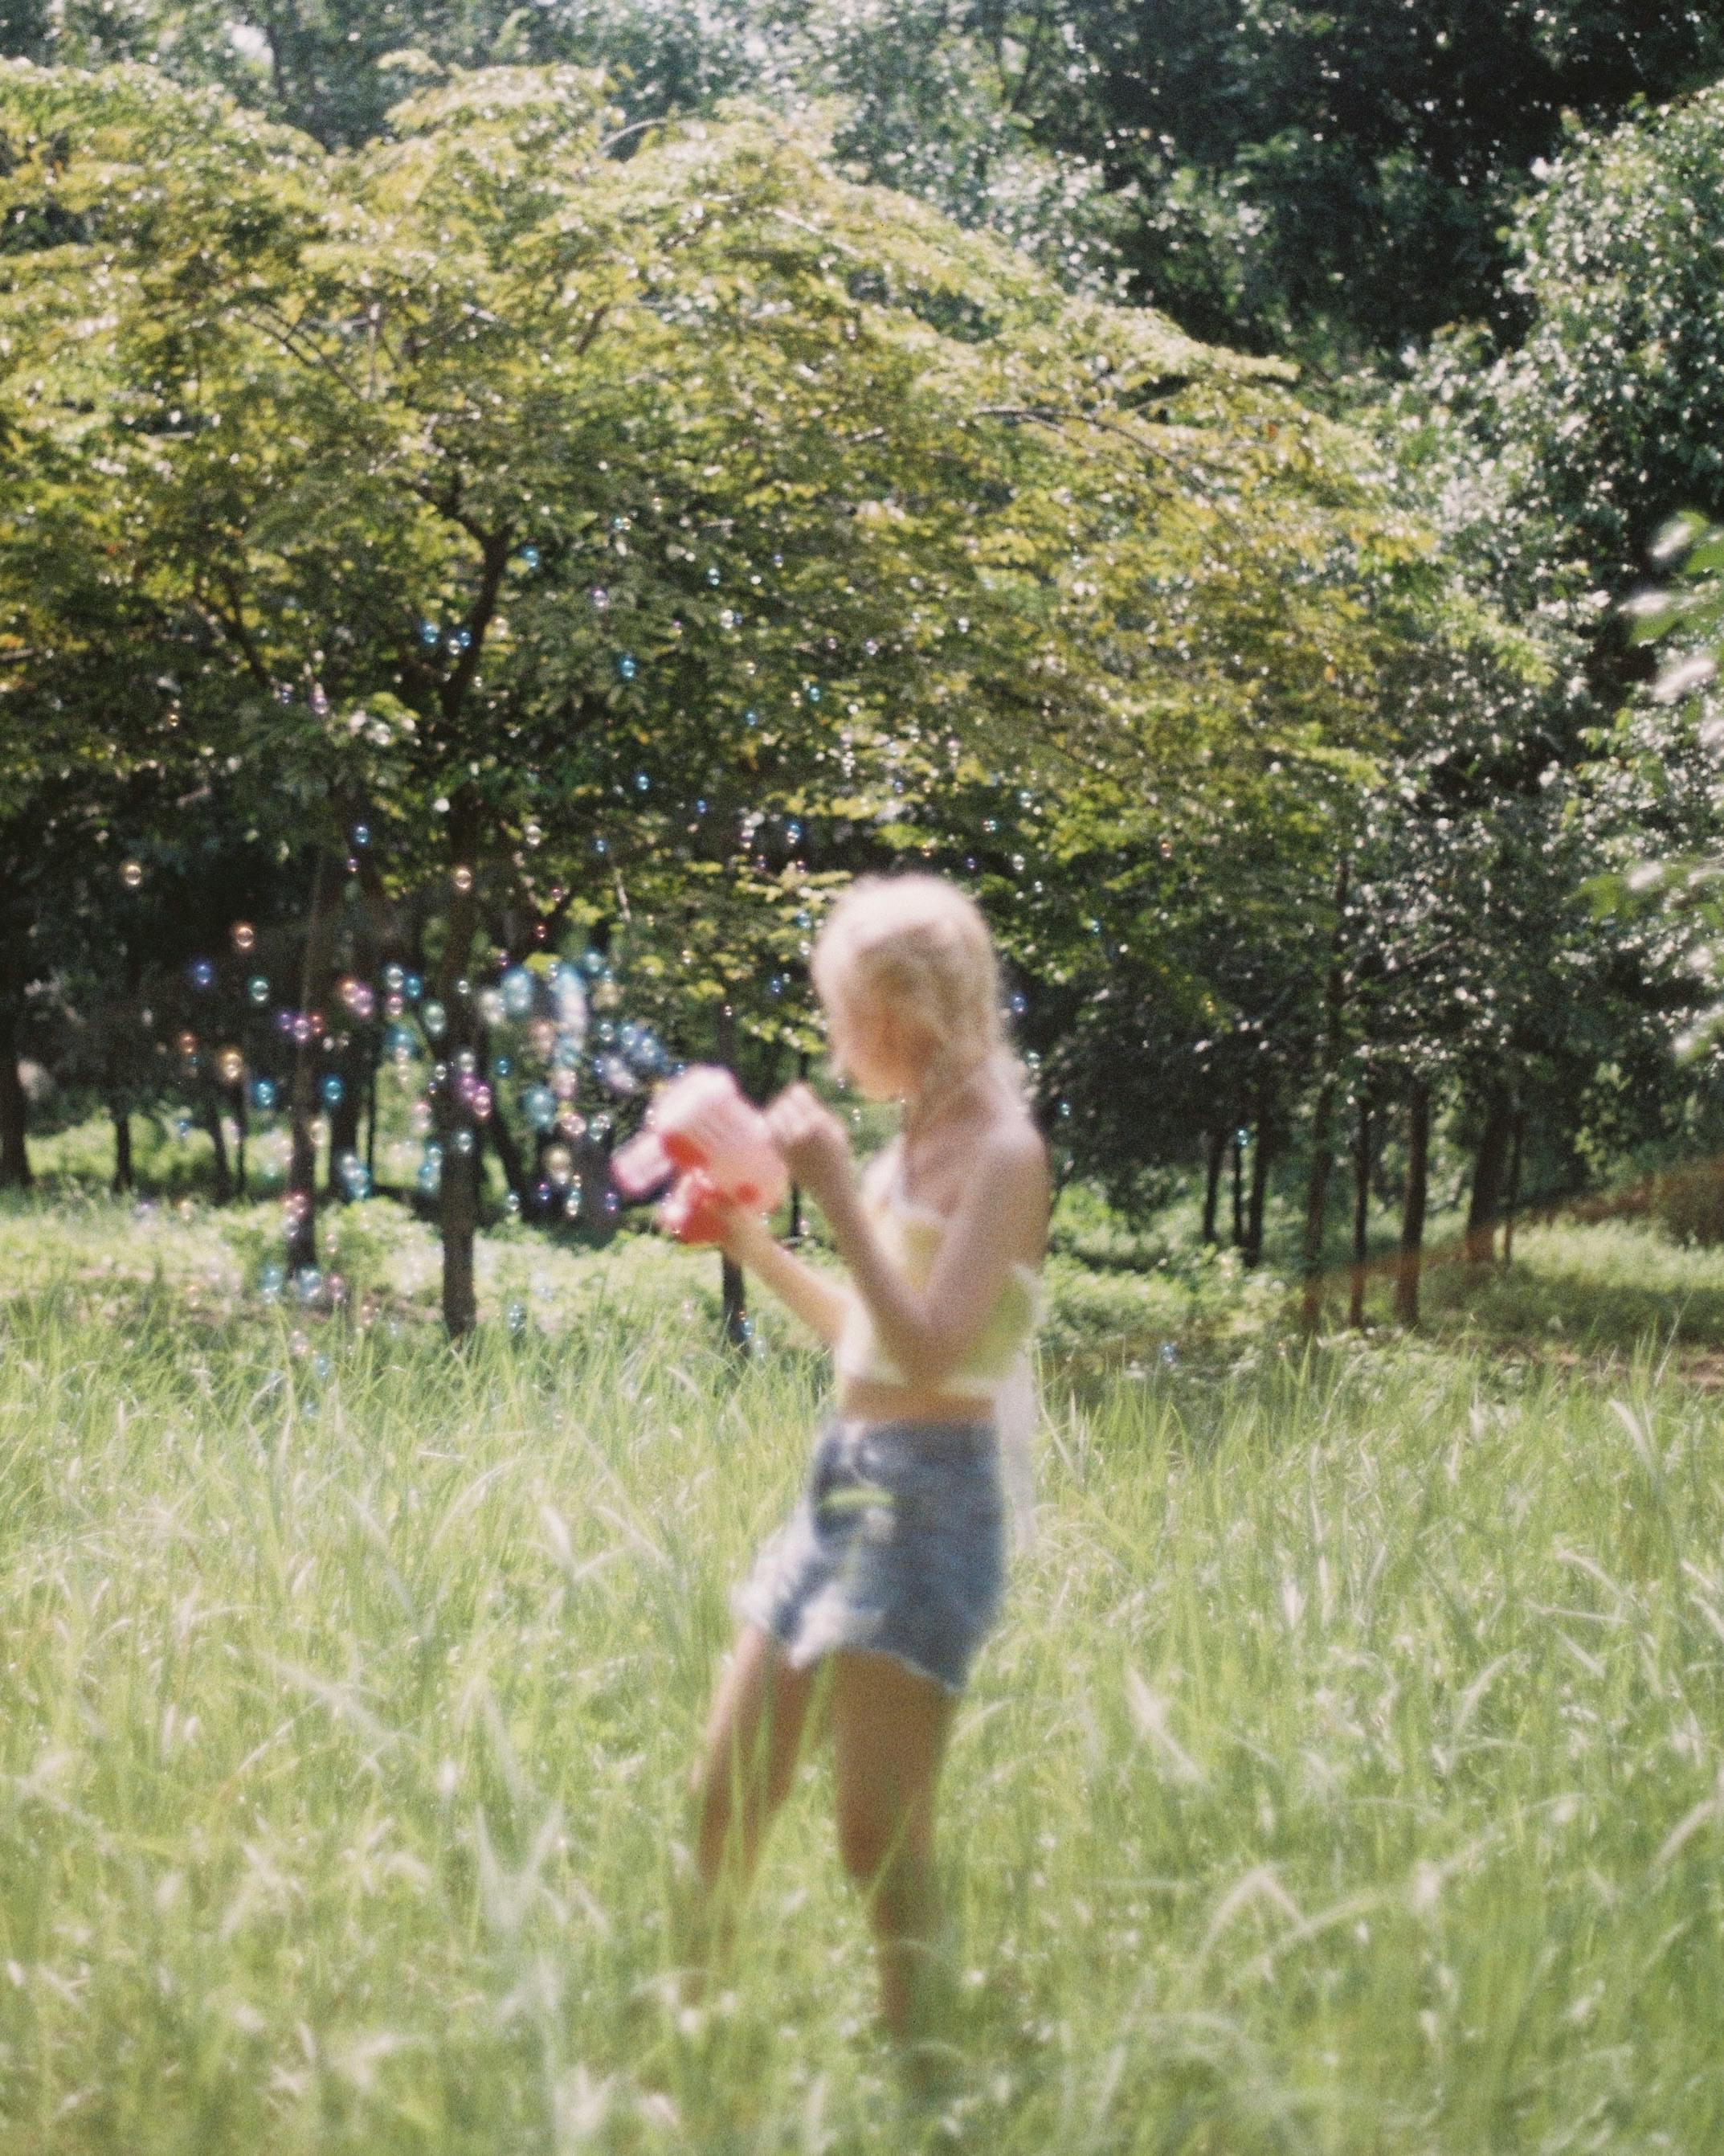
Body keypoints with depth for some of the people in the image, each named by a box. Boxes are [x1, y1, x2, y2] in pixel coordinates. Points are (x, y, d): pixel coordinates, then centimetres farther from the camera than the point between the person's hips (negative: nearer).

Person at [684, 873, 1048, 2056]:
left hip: (929, 1493, -9)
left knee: (880, 1835, -7)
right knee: (725, 1800, 10)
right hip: (844, 1481, 9)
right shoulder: (913, 1144, 13)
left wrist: (838, 1193, -21)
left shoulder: (1000, 1152, -12)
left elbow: (930, 1353, -21)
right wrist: (753, 1244, 15)